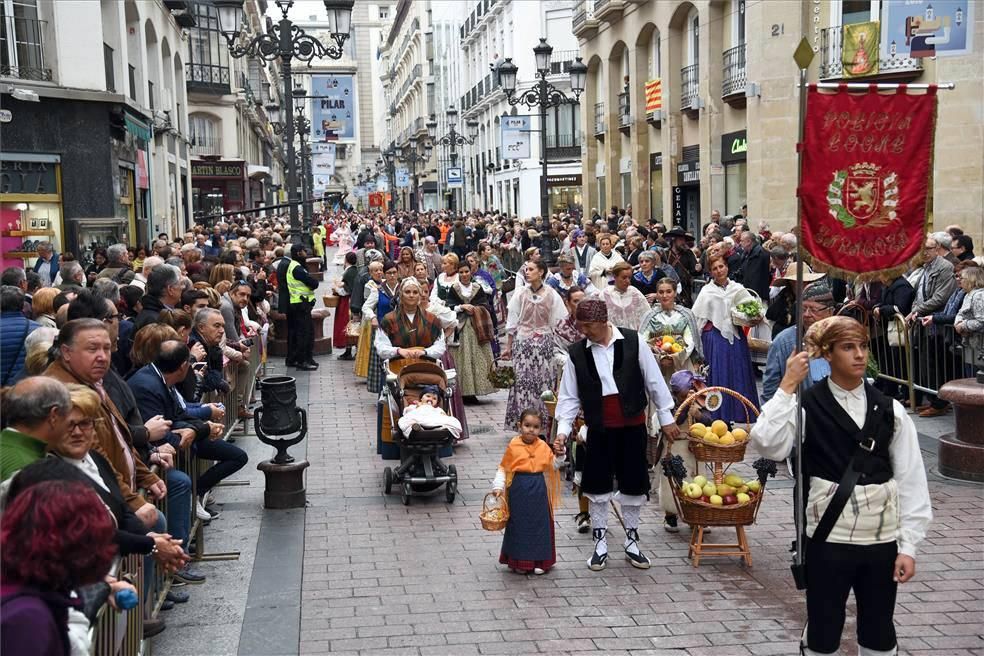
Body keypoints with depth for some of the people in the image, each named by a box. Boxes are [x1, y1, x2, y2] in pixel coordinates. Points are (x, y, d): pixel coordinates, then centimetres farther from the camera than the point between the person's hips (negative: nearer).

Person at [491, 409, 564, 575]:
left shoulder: (543, 446, 1)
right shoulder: (513, 446, -6)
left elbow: (553, 467, 9)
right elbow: (503, 468, -1)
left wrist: (559, 456, -9)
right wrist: (498, 486, -10)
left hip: (539, 491, 2)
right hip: (519, 490, -2)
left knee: (539, 524, 7)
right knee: (519, 524, 5)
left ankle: (539, 561, 19)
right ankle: (520, 561, 17)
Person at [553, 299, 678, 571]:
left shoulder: (634, 342, -8)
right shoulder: (576, 353, -4)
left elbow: (654, 382, 0)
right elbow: (569, 397, 2)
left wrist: (666, 418, 4)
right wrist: (563, 430, -7)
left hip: (633, 426, -1)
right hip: (599, 429, 1)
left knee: (634, 485, 8)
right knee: (597, 486, 5)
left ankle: (632, 543, 24)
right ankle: (600, 544, 20)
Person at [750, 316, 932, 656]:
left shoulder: (890, 410, 2)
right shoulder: (808, 406, -6)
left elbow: (911, 481, 3)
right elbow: (768, 444, -23)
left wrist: (908, 546, -1)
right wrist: (788, 386, -20)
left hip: (883, 540, 3)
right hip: (829, 539, -3)